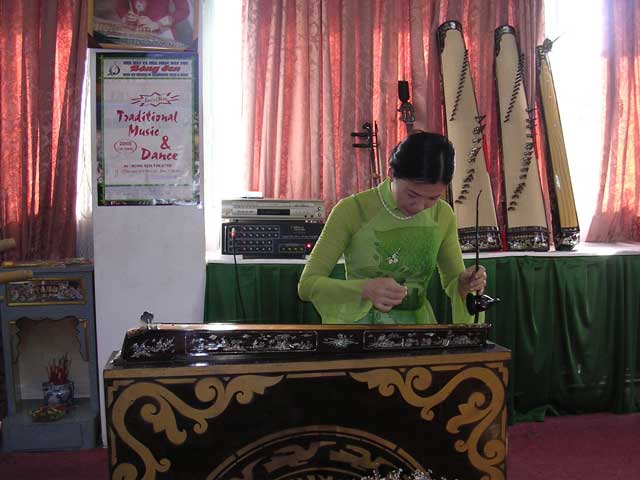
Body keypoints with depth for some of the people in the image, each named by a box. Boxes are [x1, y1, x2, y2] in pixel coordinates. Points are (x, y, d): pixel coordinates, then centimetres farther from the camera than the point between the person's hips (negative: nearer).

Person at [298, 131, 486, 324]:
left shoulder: (442, 215, -3)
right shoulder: (353, 210, -14)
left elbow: (452, 280, 9)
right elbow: (307, 283, -13)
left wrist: (465, 284, -14)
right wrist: (365, 289, -28)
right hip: (360, 324, -2)